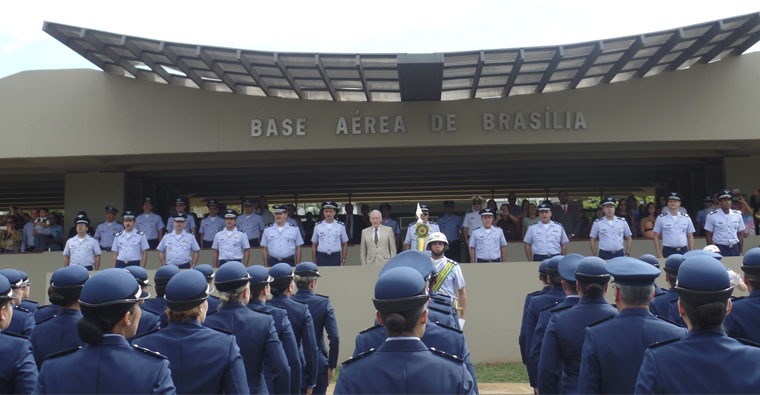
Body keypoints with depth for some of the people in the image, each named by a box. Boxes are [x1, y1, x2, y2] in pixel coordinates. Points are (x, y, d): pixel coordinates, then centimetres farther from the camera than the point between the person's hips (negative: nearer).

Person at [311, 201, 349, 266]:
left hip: (335, 258, 0)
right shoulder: (317, 226, 3)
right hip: (321, 258, 0)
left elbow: (345, 245, 8)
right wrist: (314, 262, 7)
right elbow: (314, 245, 8)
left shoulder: (341, 226, 2)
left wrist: (343, 260, 4)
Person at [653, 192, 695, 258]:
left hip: (683, 251, 2)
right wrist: (659, 255, -3)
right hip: (668, 251, -2)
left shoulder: (686, 217, 8)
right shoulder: (661, 218, 0)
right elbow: (656, 237, 3)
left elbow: (690, 237, 12)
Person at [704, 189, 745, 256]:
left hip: (734, 248, 4)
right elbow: (708, 235, -1)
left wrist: (741, 252, 10)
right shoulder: (712, 216, -4)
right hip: (719, 249, -3)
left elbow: (740, 234, 12)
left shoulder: (737, 215, 7)